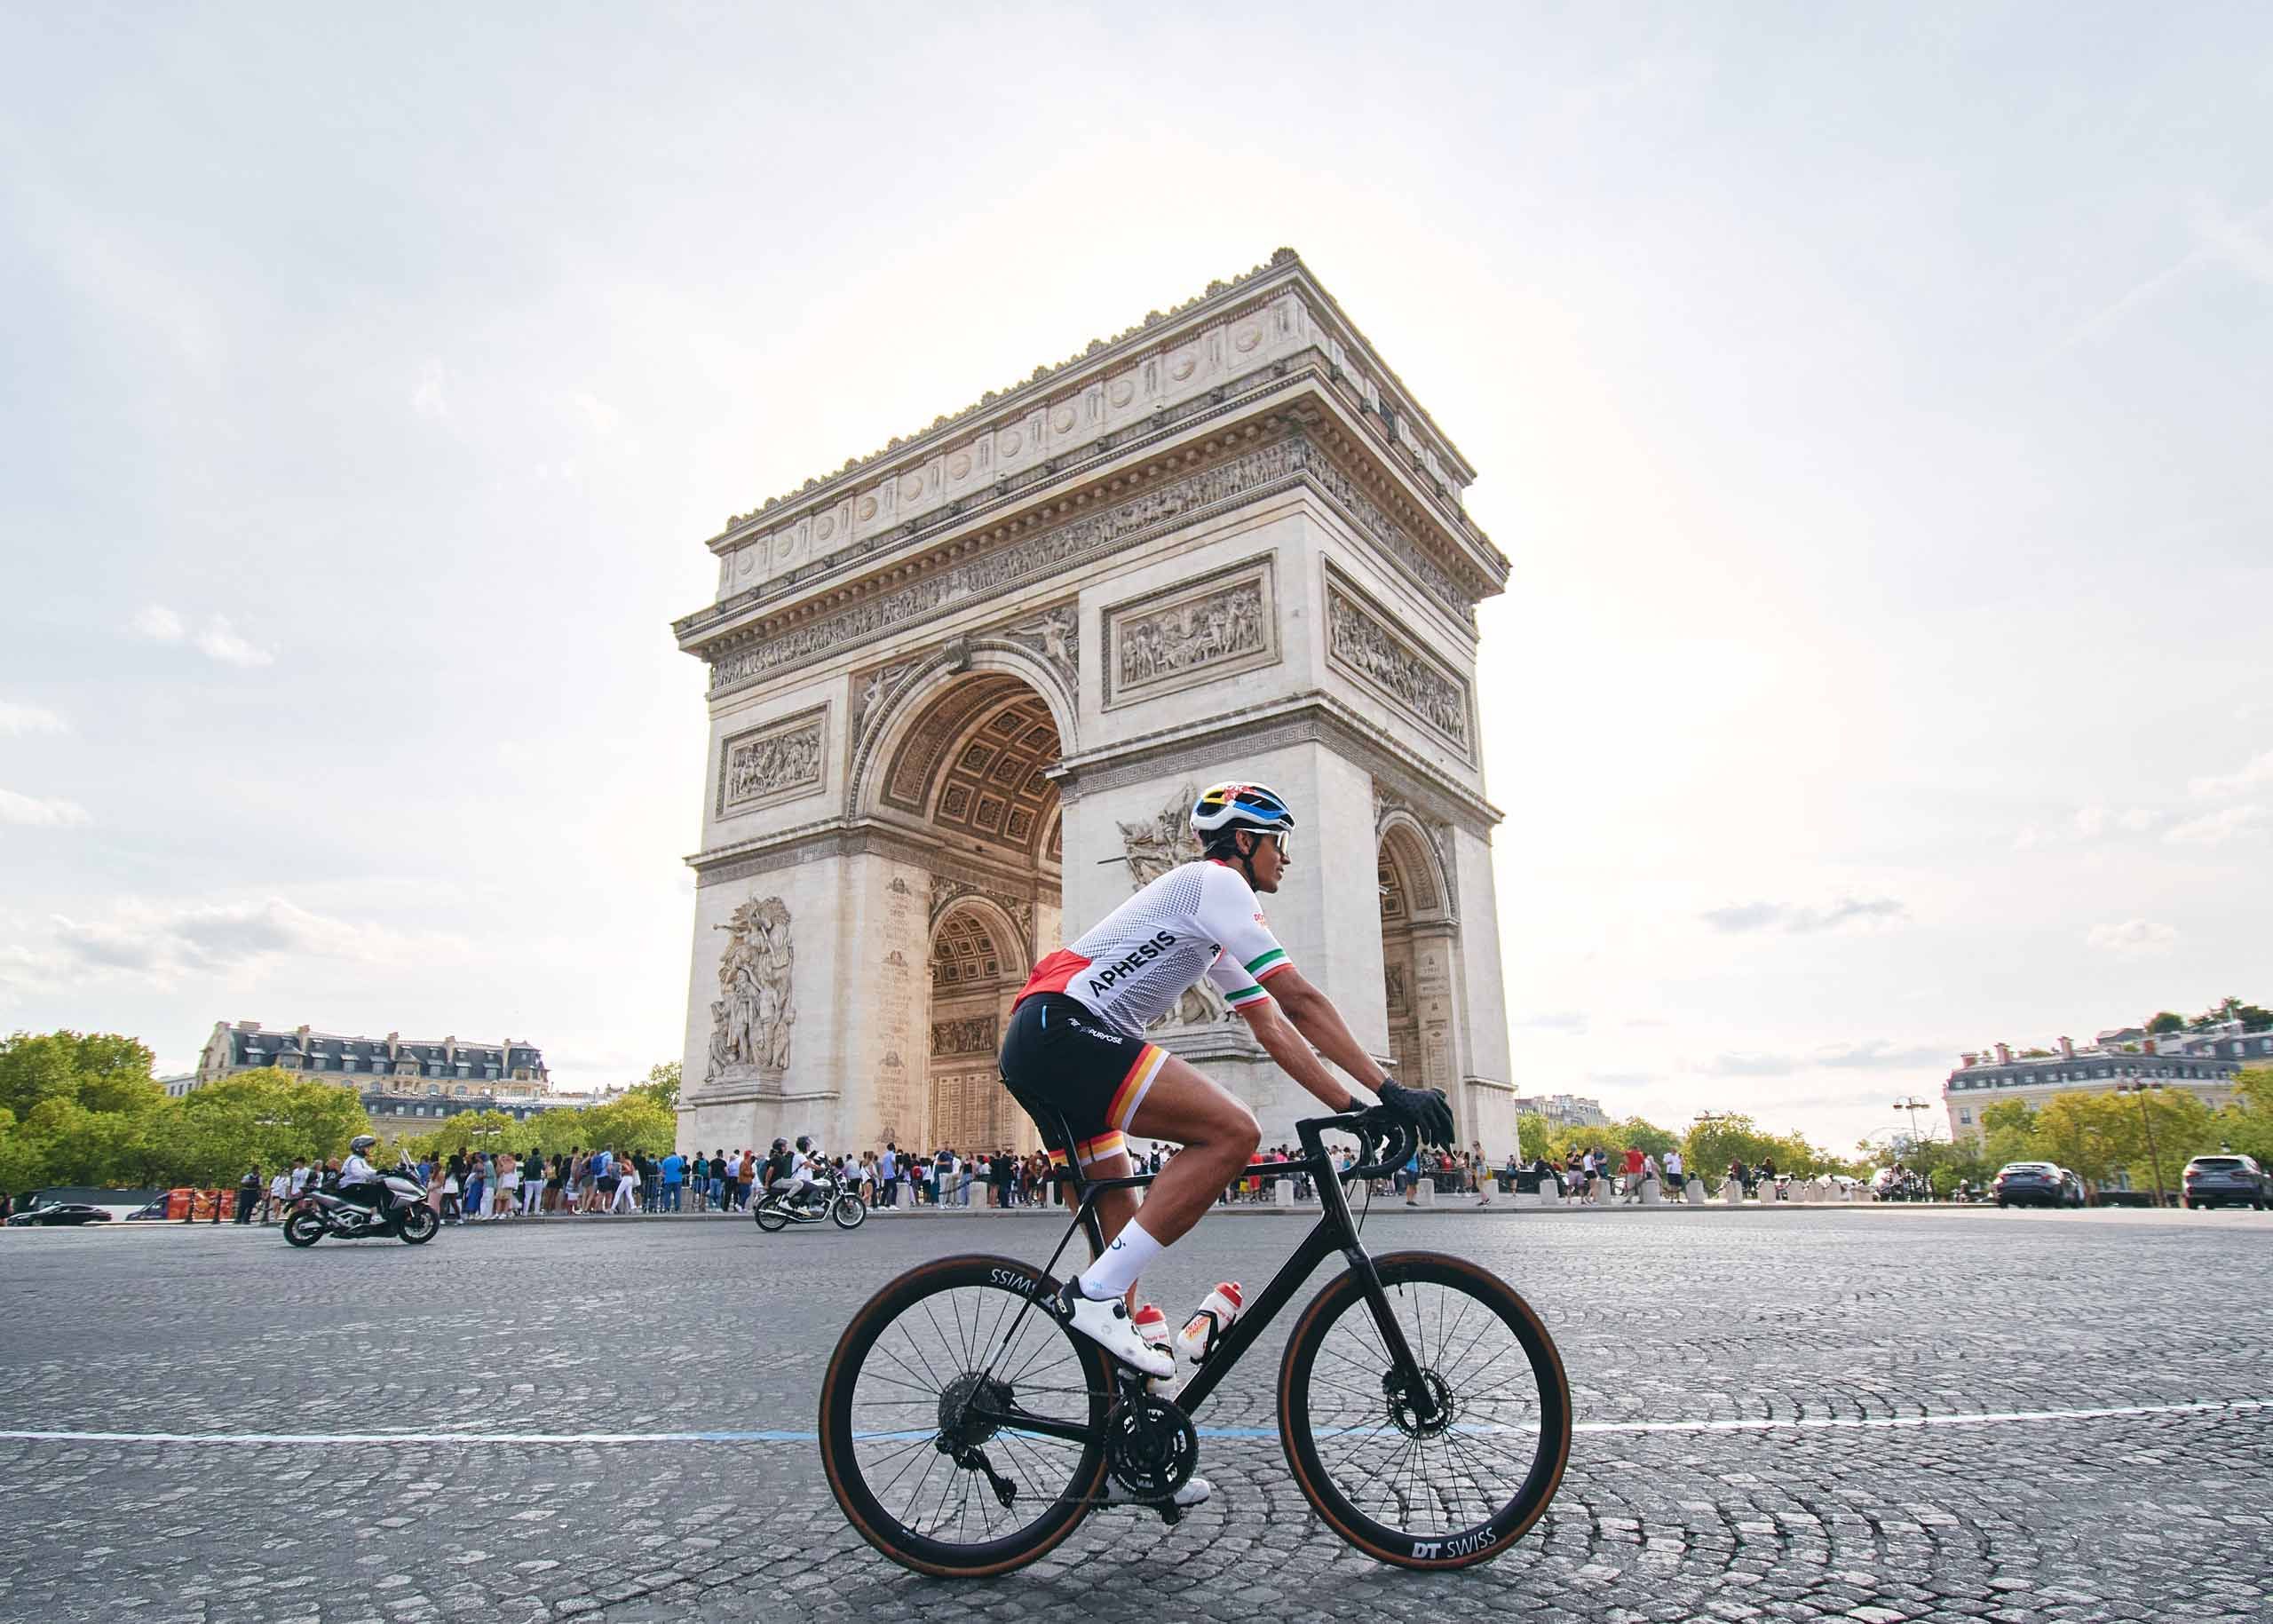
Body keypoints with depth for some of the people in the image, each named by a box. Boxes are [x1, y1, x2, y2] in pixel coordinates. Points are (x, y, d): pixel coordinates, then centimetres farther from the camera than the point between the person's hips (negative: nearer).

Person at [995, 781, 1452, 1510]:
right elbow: (1300, 997, -12)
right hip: (1062, 1027, -11)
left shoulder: (1214, 931, 27)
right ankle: (1096, 1294, -16)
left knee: (1125, 1232, 10)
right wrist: (1391, 1091, -12)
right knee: (1233, 1132, -19)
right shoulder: (1215, 880, -3)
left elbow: (1273, 1027, 22)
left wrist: (1353, 1109, 14)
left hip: (1036, 1046, 11)